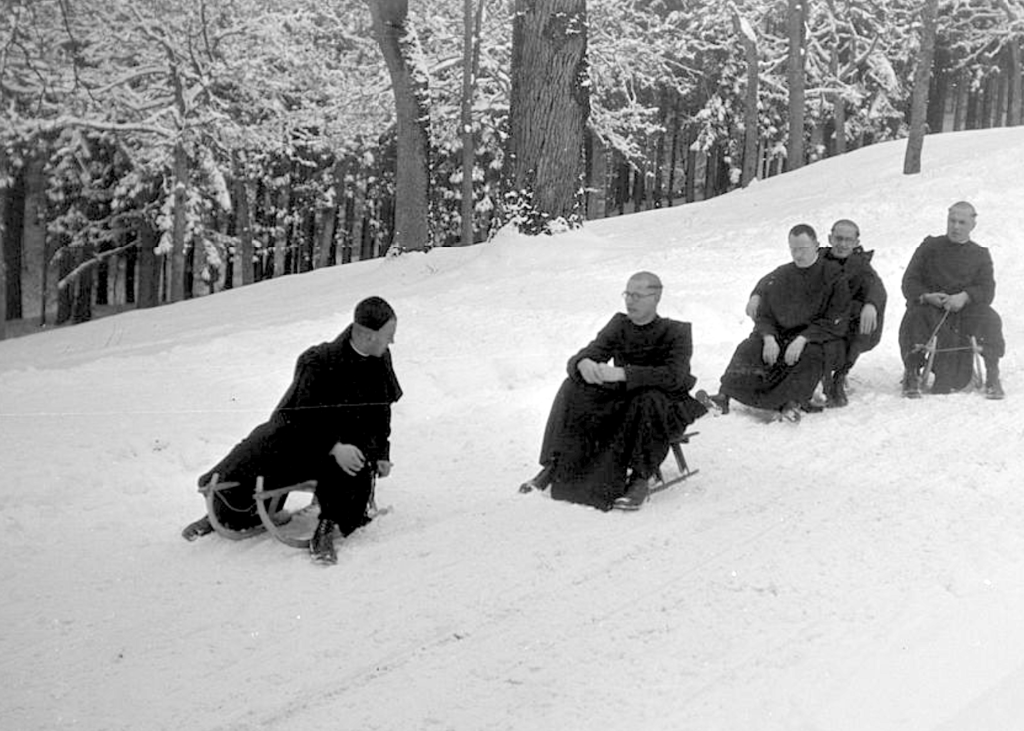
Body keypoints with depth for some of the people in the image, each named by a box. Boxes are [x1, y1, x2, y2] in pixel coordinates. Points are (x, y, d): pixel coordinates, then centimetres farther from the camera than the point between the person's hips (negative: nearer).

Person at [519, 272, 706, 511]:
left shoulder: (677, 332, -10)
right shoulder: (619, 325, 3)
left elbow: (674, 376, -28)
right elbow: (577, 360, -3)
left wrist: (621, 373, -38)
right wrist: (584, 364, -31)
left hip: (667, 405, -4)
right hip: (622, 400, 5)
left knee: (647, 401, -38)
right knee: (575, 388, -18)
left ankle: (640, 479, -28)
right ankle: (557, 466, -17)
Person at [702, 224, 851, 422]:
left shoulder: (834, 276, -2)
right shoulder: (779, 277, 11)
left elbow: (835, 322, -8)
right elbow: (763, 315, 11)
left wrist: (803, 339, -21)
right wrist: (769, 337, -11)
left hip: (815, 338, -3)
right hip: (779, 334, 3)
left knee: (811, 356, -38)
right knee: (748, 349, -25)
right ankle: (725, 394, -39)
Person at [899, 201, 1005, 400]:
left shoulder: (980, 255, 14)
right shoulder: (930, 247, 12)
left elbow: (987, 291, 0)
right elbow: (909, 283, 4)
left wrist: (964, 297, -22)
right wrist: (926, 296, -18)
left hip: (965, 309, 1)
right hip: (930, 310, -1)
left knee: (989, 319, -29)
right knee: (914, 317, -34)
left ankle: (992, 377, -12)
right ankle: (912, 375, -16)